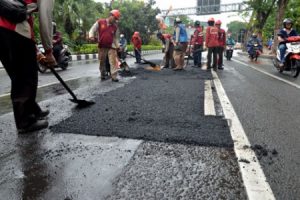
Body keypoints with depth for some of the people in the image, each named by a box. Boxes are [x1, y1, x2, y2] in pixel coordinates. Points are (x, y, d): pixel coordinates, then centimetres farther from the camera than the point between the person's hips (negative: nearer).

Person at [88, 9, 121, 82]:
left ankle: (114, 76, -9)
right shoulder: (100, 22, 0)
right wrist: (91, 36, -18)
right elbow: (92, 30, 2)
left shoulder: (115, 27, 8)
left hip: (111, 47, 1)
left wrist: (117, 46, 7)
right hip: (101, 47, -1)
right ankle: (103, 75, 25)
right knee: (102, 62, 8)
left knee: (113, 61, -10)